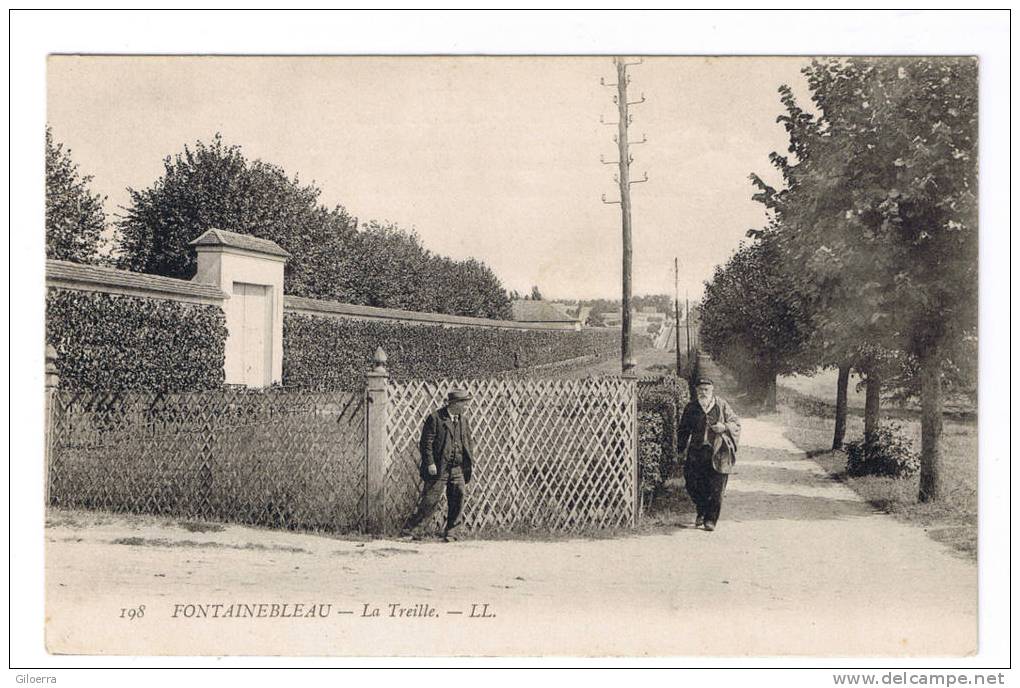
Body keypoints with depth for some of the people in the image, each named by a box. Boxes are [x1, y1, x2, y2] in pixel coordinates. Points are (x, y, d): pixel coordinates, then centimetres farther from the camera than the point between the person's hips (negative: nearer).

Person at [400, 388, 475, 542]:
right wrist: (430, 463, -15)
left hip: (458, 469, 6)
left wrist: (470, 458, 7)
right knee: (430, 501, -5)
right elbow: (426, 442, -9)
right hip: (438, 468, -6)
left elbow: (469, 443, 19)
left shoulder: (464, 421, 13)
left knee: (457, 502, 2)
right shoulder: (435, 418, -6)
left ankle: (450, 533, 14)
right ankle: (410, 529, 5)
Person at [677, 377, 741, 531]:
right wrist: (680, 447, 4)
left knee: (716, 488, -3)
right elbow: (683, 430, 15)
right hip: (697, 452, 2)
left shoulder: (721, 405, 3)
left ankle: (711, 519, 6)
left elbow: (736, 423, 7)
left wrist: (724, 427, -12)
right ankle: (701, 512, 25)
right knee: (694, 485, 1)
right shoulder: (691, 407, 7)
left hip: (718, 451, -2)